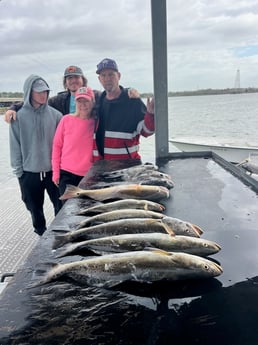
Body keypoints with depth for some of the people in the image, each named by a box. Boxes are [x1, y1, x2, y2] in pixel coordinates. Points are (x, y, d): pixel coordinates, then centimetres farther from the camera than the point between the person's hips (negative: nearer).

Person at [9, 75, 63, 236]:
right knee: (35, 207, 14)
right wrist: (18, 170, -2)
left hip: (53, 169, 1)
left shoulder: (55, 114, -4)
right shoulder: (19, 116, -6)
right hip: (30, 171, 0)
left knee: (60, 204, 9)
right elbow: (15, 145, -2)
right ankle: (41, 232, 35)